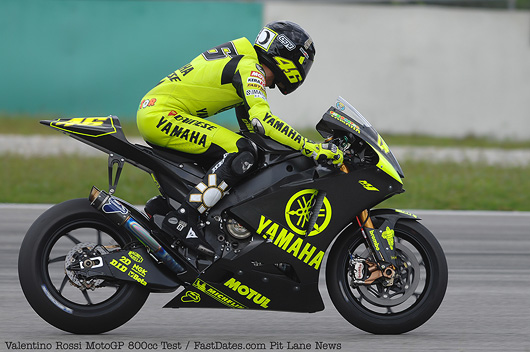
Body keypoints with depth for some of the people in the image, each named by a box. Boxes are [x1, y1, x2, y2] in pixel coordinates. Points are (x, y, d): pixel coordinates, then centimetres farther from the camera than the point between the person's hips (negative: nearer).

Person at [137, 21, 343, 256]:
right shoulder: (250, 69, -11)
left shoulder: (241, 59, 20)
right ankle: (183, 218, -25)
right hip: (160, 115, -11)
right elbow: (261, 118, -26)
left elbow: (248, 121, 30)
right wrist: (309, 148, -28)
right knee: (241, 153, -22)